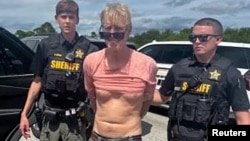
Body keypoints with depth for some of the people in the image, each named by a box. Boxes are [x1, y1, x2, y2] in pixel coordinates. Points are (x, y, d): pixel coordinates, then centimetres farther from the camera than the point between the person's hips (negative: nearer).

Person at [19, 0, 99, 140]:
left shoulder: (88, 49, -7)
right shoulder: (46, 45, 1)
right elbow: (37, 81, 6)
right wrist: (24, 113, 4)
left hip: (75, 119, -2)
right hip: (50, 117, 2)